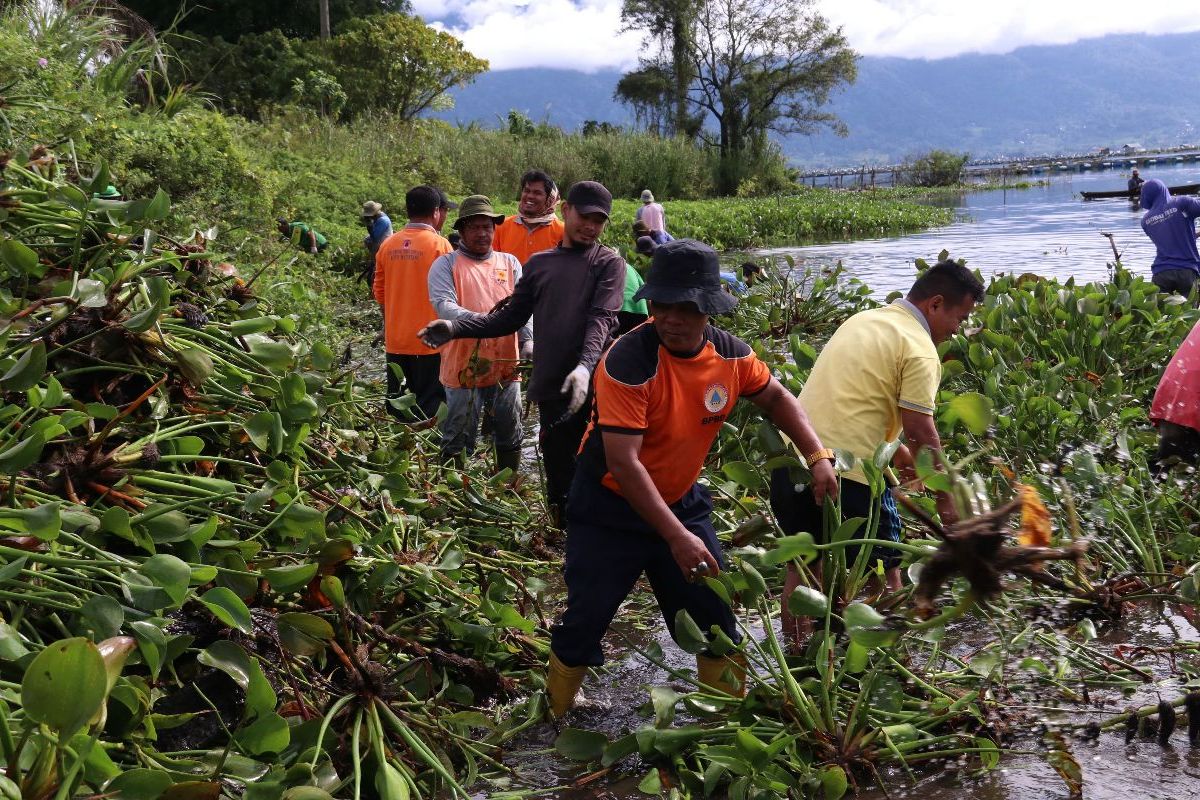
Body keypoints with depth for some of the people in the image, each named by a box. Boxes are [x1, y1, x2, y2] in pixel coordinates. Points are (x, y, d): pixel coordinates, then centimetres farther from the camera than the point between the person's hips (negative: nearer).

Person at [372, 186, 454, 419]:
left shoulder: (388, 244, 2)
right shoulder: (439, 245, -12)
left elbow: (379, 292, 10)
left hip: (395, 341, 5)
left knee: (396, 408, 13)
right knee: (430, 408, 2)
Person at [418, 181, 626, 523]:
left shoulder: (609, 264, 3)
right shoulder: (539, 264, 17)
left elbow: (602, 319, -12)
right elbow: (510, 318, 16)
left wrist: (586, 366, -30)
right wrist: (456, 327, 3)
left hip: (593, 388, -4)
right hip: (551, 391, 4)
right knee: (558, 481, 10)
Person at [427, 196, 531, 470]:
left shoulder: (510, 263, 12)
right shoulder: (446, 265, 0)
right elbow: (443, 304, -16)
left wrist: (528, 340, -17)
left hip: (506, 367, 4)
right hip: (463, 368, -4)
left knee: (510, 437, 14)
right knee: (458, 441, 3)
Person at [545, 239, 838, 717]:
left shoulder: (730, 354, -10)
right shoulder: (628, 361, -28)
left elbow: (775, 397, 11)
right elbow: (623, 463, -31)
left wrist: (819, 456, -3)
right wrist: (676, 537, -33)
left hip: (681, 500, 5)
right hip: (609, 507, -5)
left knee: (717, 619, 7)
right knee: (584, 621, 1)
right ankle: (549, 722, 24)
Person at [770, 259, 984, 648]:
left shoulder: (863, 320, 19)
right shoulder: (920, 348, -7)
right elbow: (922, 432, -10)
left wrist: (897, 449, 29)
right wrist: (944, 499, -1)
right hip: (848, 472, -8)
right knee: (883, 572, 10)